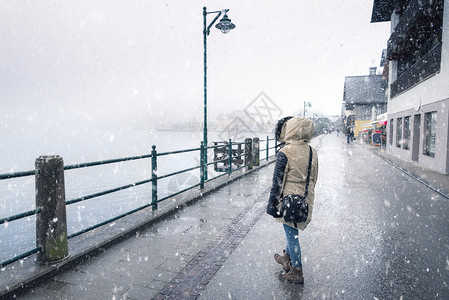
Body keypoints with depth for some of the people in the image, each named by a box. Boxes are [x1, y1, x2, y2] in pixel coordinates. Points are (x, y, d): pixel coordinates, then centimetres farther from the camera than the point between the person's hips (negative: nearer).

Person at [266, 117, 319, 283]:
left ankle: (297, 272, 18)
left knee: (291, 234, 6)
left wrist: (271, 204, -6)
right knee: (292, 231, 24)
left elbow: (277, 182, -15)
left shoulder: (285, 153, -20)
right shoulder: (312, 152, 2)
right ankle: (287, 258, 43)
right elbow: (314, 179, 11)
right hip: (306, 200, 7)